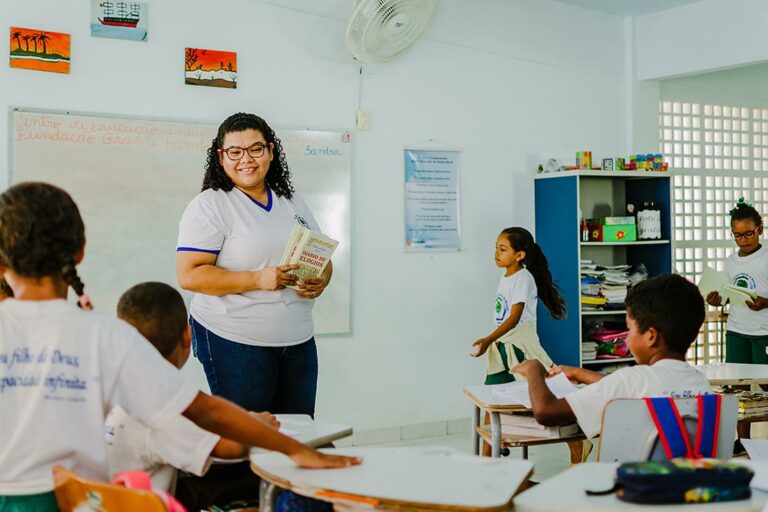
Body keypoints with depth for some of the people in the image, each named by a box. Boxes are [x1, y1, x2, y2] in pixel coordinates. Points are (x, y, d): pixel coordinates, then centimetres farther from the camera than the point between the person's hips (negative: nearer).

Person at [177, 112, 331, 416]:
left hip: (299, 340, 6)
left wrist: (321, 281, -2)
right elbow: (189, 275, -14)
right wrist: (257, 280, -22)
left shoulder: (293, 203, 15)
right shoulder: (209, 206, -5)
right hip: (234, 342, -6)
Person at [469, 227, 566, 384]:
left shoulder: (523, 278, -15)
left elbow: (514, 318, -23)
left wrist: (488, 340, -31)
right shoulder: (504, 277, 10)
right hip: (501, 345, 8)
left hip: (520, 347, -8)